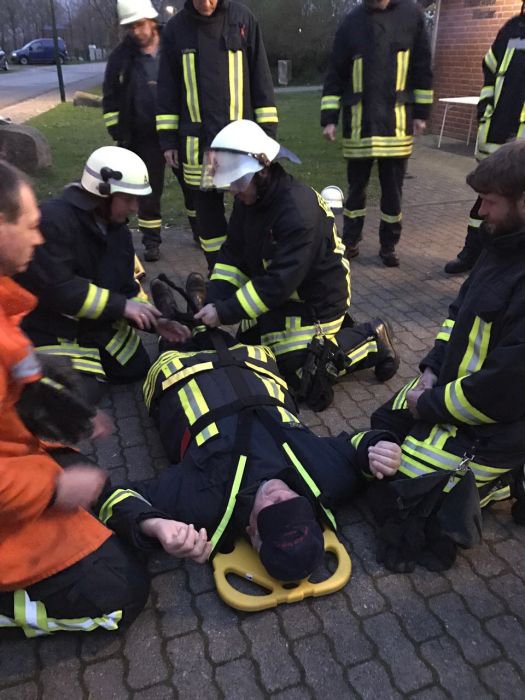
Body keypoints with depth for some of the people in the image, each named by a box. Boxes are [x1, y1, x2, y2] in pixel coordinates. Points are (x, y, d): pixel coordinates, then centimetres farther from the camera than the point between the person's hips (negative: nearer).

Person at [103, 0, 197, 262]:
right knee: (149, 191, 6)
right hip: (144, 138, 0)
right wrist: (119, 134, -1)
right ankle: (151, 241, 18)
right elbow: (110, 99, 5)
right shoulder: (121, 57, 0)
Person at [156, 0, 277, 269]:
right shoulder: (175, 28, 4)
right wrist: (167, 138, 3)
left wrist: (267, 130, -2)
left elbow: (260, 76, 2)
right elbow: (167, 87, 8)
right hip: (197, 140, 1)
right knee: (207, 210, 7)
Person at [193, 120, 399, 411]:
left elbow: (279, 282, -34)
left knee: (297, 371, -9)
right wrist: (214, 303, -17)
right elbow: (232, 256, -3)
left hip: (316, 300, -8)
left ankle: (370, 340, 9)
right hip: (280, 296, 9)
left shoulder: (299, 210, -32)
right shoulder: (248, 201, -4)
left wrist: (225, 313, -31)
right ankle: (330, 330, 24)